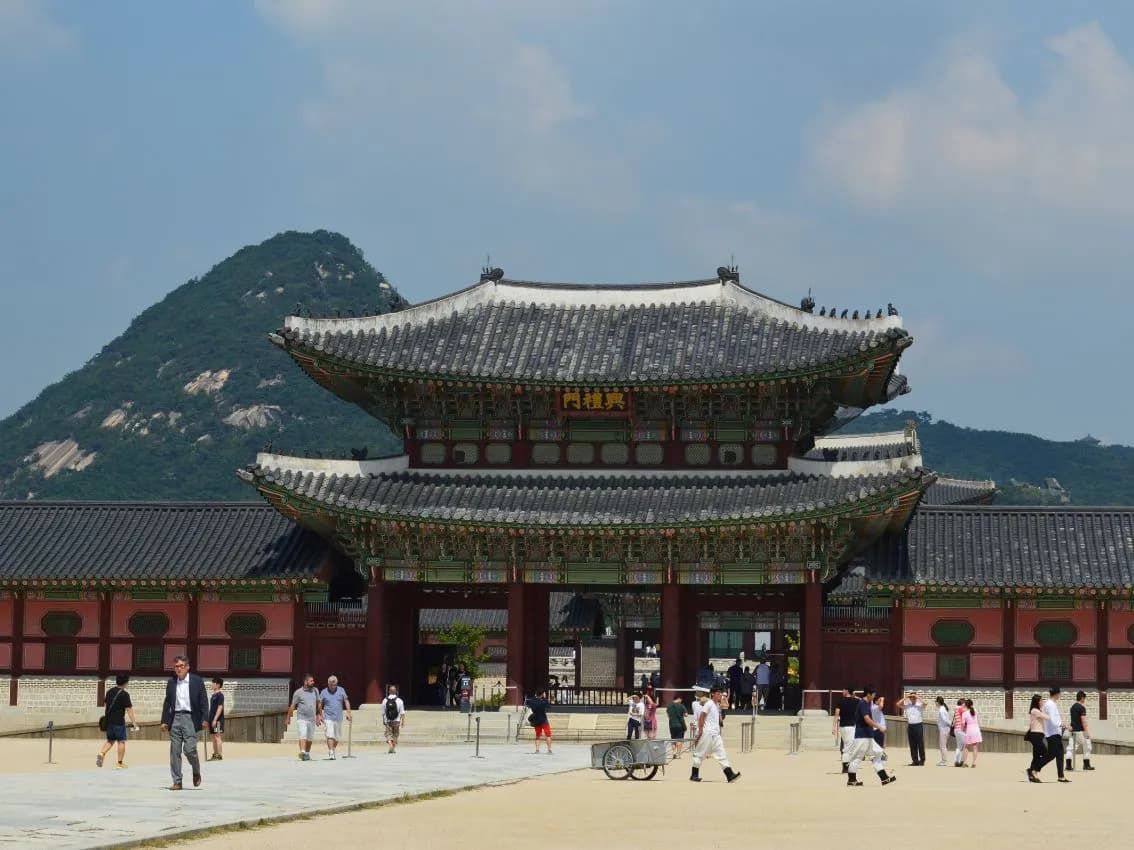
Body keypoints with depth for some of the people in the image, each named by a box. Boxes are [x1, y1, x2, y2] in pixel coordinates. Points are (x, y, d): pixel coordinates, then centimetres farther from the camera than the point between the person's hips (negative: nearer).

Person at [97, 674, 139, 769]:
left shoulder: (110, 692, 9)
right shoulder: (124, 694, -13)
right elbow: (129, 709, -15)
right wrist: (134, 722, -13)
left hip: (109, 721, 6)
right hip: (119, 722, -6)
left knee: (110, 741, 17)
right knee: (121, 741, 3)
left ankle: (101, 753, -8)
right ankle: (120, 763, 5)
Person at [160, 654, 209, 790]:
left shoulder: (197, 681, 2)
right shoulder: (171, 682, 12)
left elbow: (204, 701, 0)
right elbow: (167, 703, 15)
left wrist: (205, 719, -8)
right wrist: (164, 721, 9)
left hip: (190, 718, -4)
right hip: (175, 718, 4)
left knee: (189, 749, -12)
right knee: (175, 751, 1)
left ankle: (196, 772, 17)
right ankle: (177, 782, 6)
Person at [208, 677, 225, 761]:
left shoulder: (220, 695, -10)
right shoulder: (213, 695, 17)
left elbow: (220, 707, -16)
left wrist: (215, 719, -20)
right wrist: (208, 719, 20)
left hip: (218, 720, -9)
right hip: (212, 719, 9)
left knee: (218, 737, -10)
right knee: (214, 738, 11)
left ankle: (220, 755, -10)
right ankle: (215, 755, 16)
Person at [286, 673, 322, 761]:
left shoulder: (315, 690, 9)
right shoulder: (298, 692, -6)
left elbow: (318, 704, 19)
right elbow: (292, 706, -2)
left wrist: (320, 715, 21)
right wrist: (288, 718, -1)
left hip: (312, 719, 5)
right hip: (301, 718, -5)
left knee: (310, 738, 13)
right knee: (303, 736, -17)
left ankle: (307, 754, 26)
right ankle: (302, 753, -29)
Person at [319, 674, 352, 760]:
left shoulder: (341, 690, 5)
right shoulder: (324, 692, 0)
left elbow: (346, 701, 6)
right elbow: (320, 705, 5)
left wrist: (348, 712, -4)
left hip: (339, 718, 3)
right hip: (328, 718, -3)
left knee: (337, 737, 11)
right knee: (330, 736, -14)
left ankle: (333, 750, 30)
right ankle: (331, 753, -17)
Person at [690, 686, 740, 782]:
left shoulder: (718, 705, 15)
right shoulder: (709, 704, -9)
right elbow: (702, 717, -13)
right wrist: (700, 730, -18)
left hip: (715, 734, 8)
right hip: (706, 733, -8)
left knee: (721, 754, -1)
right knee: (700, 754, 1)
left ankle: (730, 775, -8)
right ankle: (694, 775, 9)